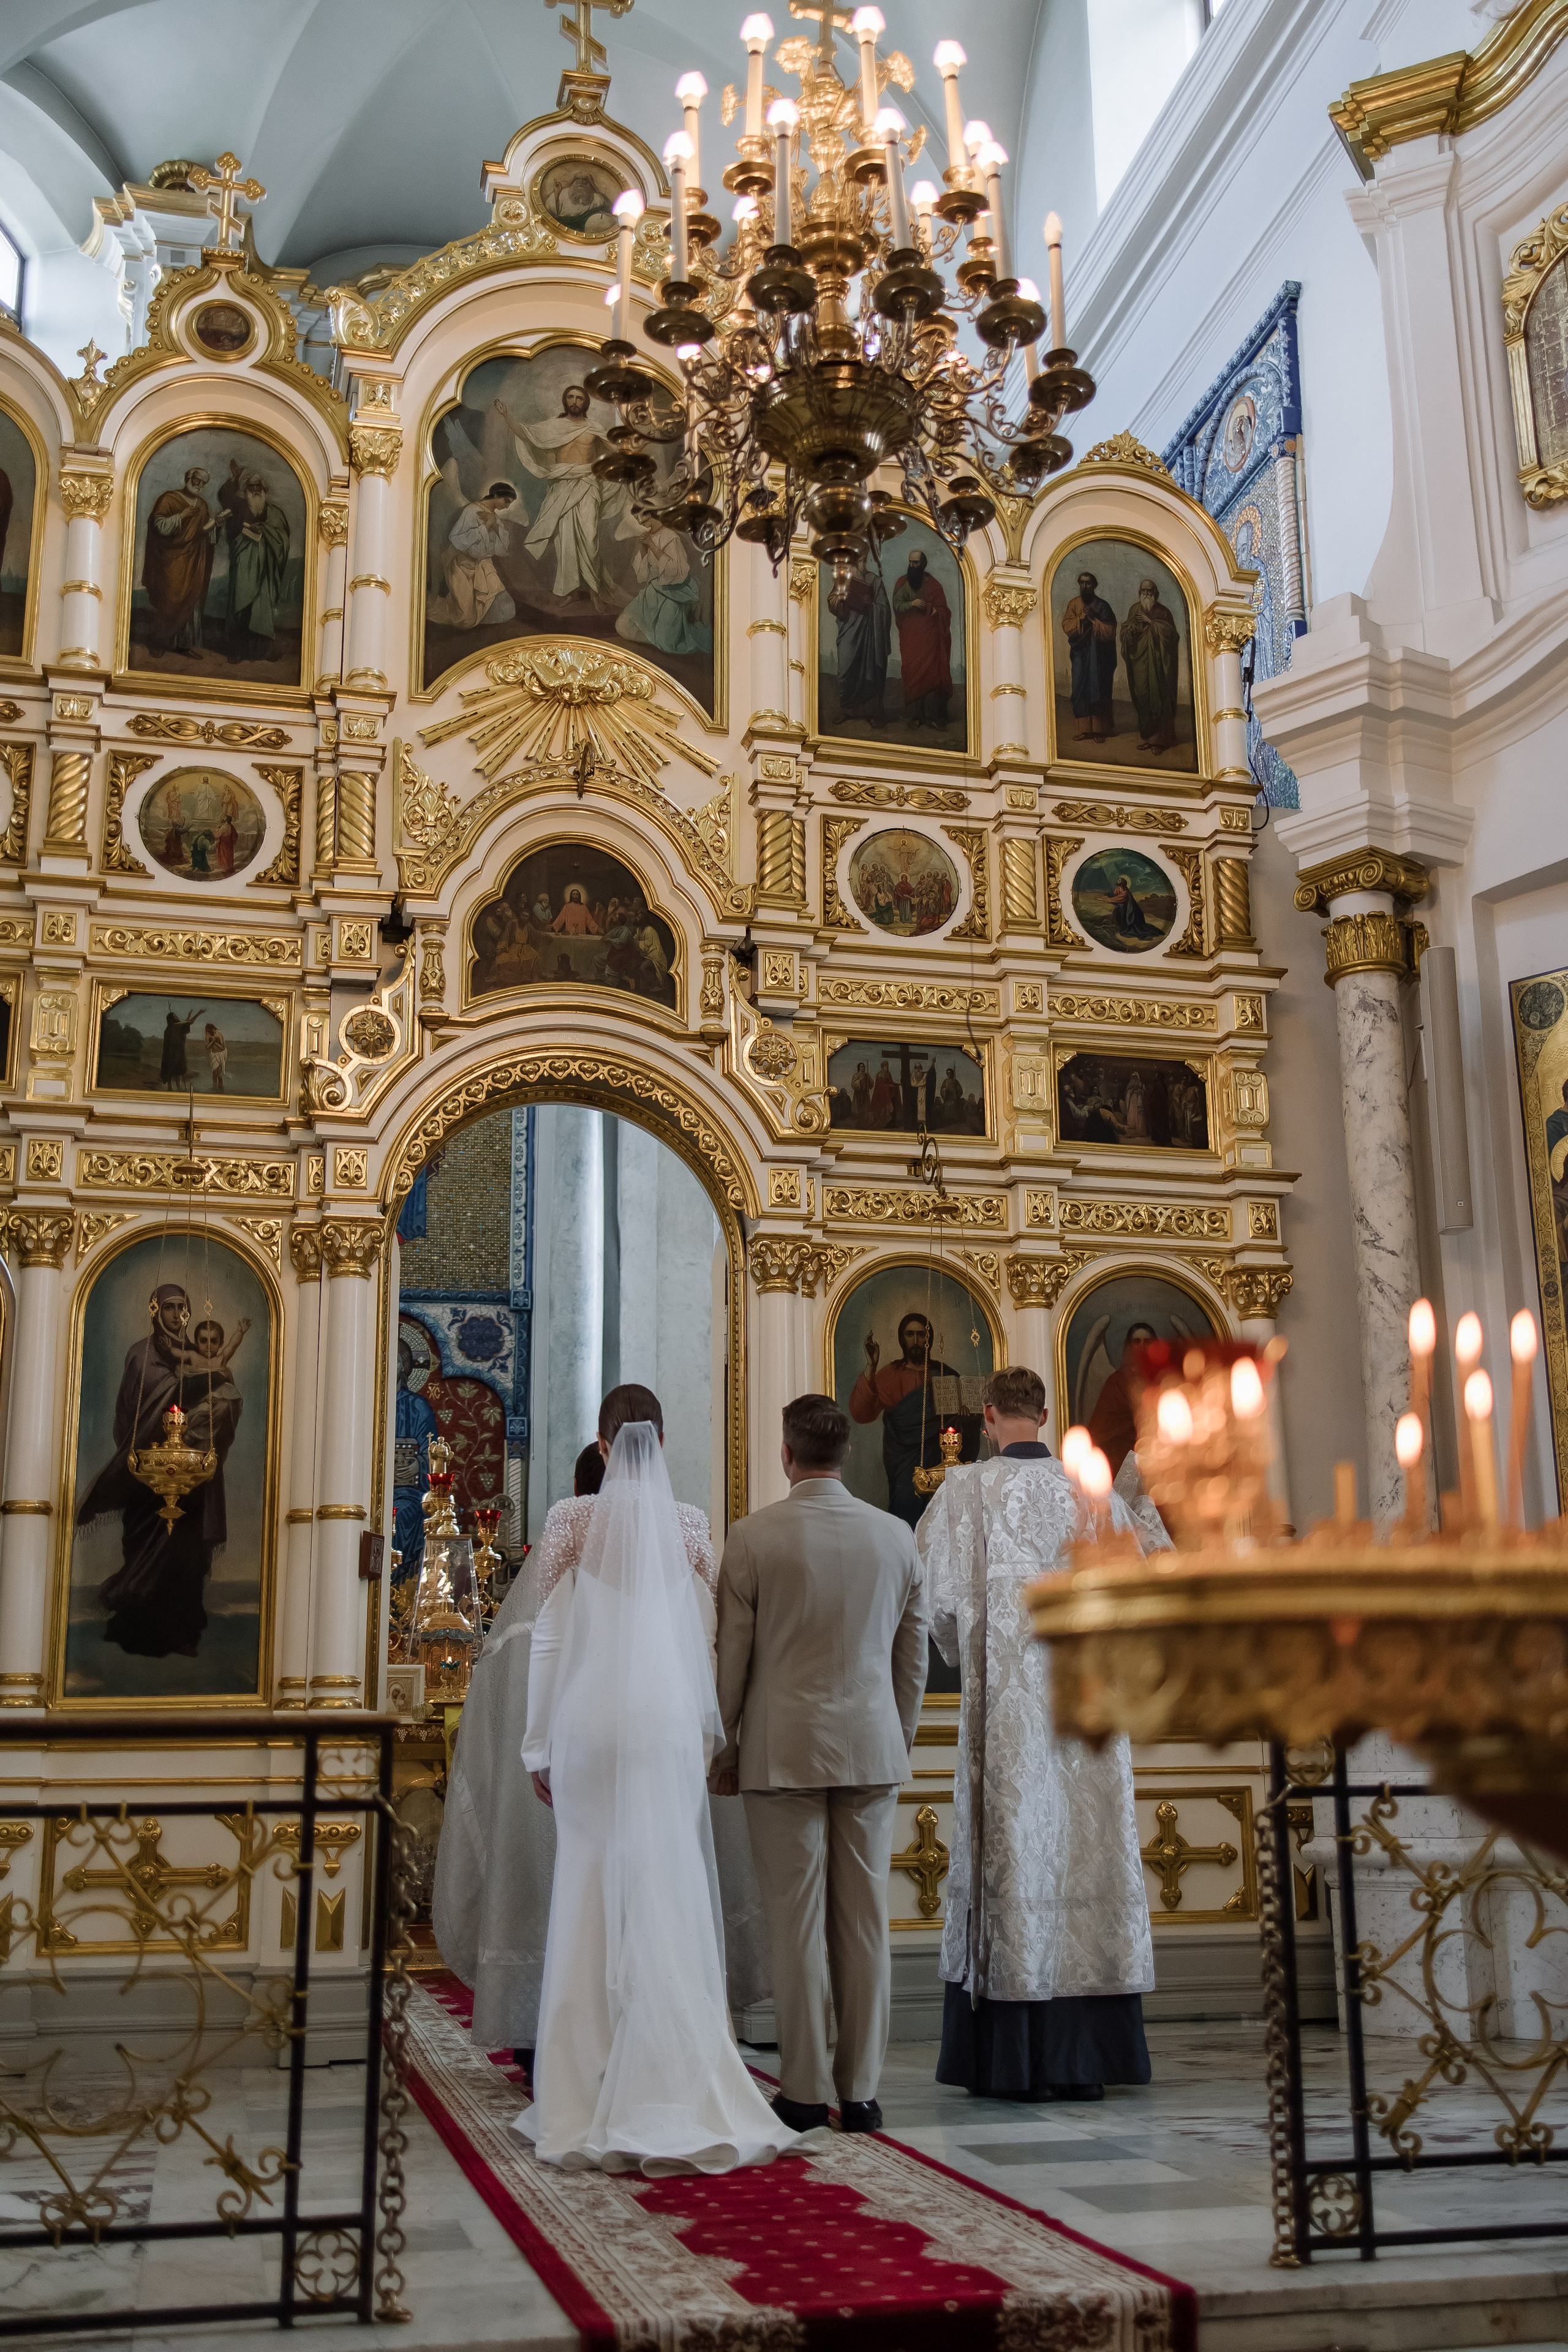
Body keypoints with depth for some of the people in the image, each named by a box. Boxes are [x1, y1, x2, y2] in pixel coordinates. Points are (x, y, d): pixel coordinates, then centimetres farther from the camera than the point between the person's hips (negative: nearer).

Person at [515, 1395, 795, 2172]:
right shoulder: (689, 1525, 1)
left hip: (588, 1731, 0)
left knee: (590, 1899, 6)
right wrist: (708, 1735, 11)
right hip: (669, 1730, 1)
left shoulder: (573, 1522, -2)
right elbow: (705, 1641, 2)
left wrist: (539, 1747, 6)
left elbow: (548, 1638, -1)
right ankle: (669, 2085, 5)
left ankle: (587, 2089, 11)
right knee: (667, 1901, 5)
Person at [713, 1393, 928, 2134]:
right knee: (865, 1920, 7)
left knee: (797, 1922, 2)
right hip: (872, 1749, 3)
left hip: (782, 1750, -3)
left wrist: (723, 1749, 8)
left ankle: (803, 2092, 8)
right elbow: (914, 1657, 10)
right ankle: (861, 2091, 12)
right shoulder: (897, 1537, 3)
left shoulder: (753, 1536, -7)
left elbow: (732, 1654, -3)